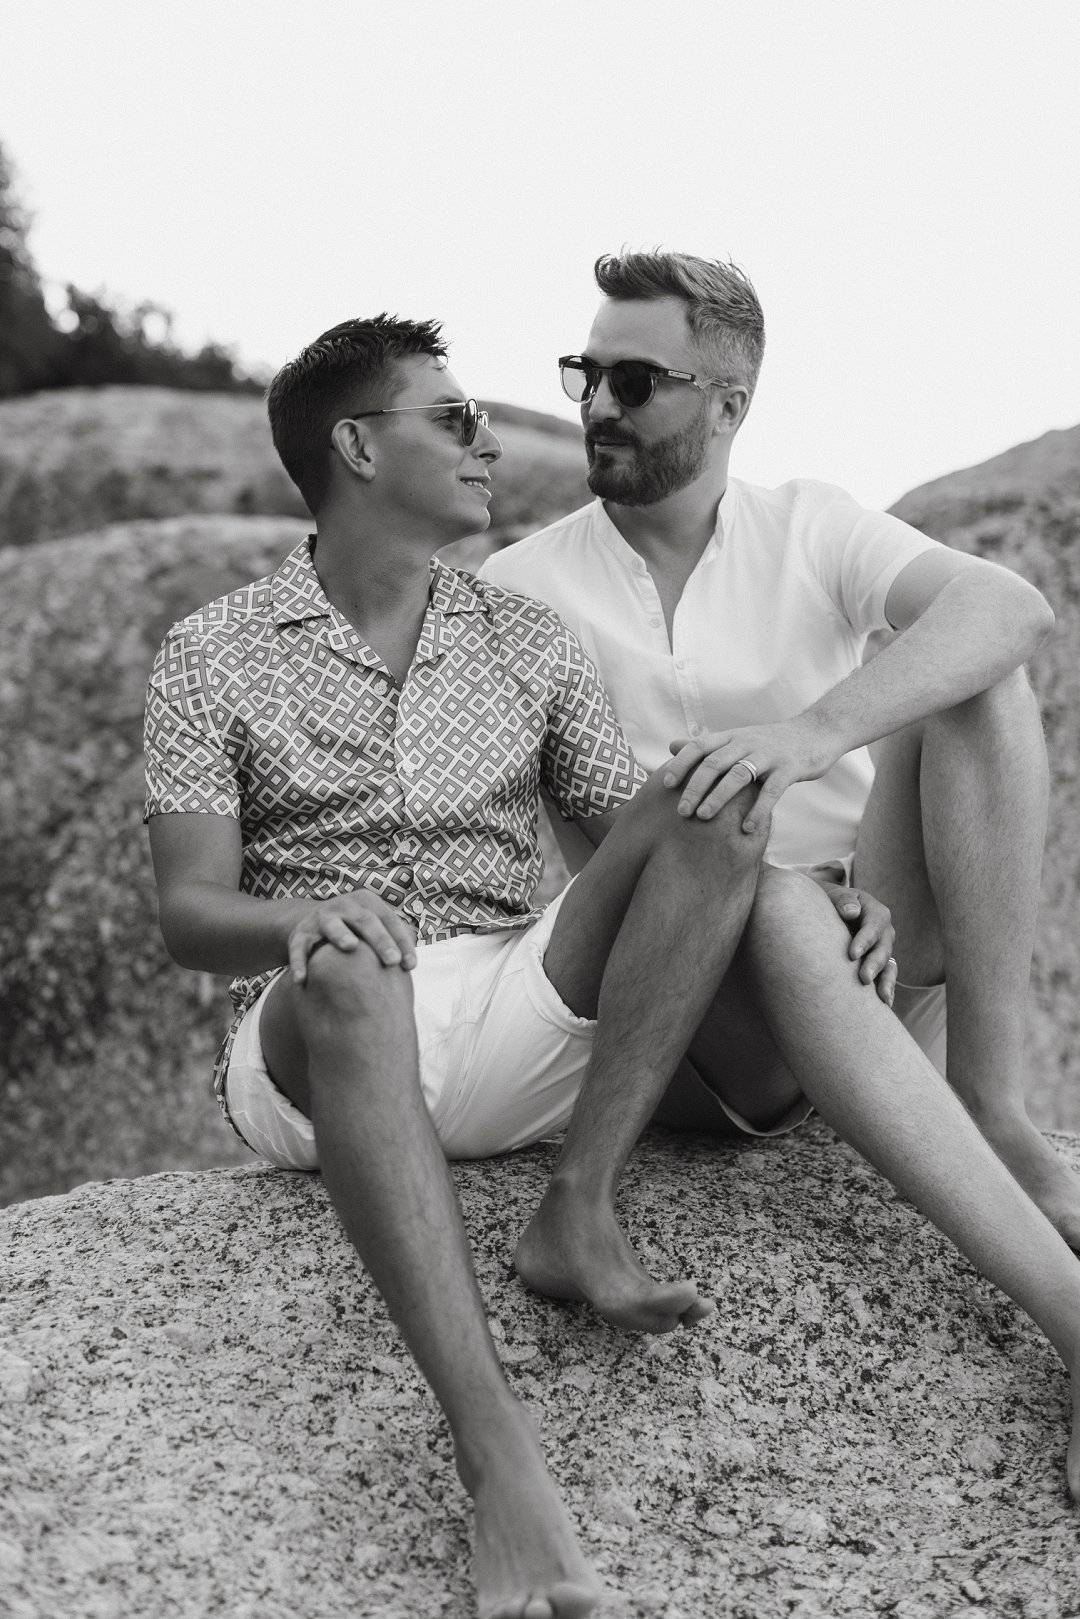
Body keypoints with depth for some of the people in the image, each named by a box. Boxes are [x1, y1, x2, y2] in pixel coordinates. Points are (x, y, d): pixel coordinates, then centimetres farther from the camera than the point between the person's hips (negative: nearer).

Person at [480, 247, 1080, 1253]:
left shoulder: (808, 528, 6)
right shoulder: (514, 592, 5)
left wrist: (816, 731, -33)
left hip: (871, 943, 2)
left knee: (975, 688, -21)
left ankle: (990, 1109, -23)